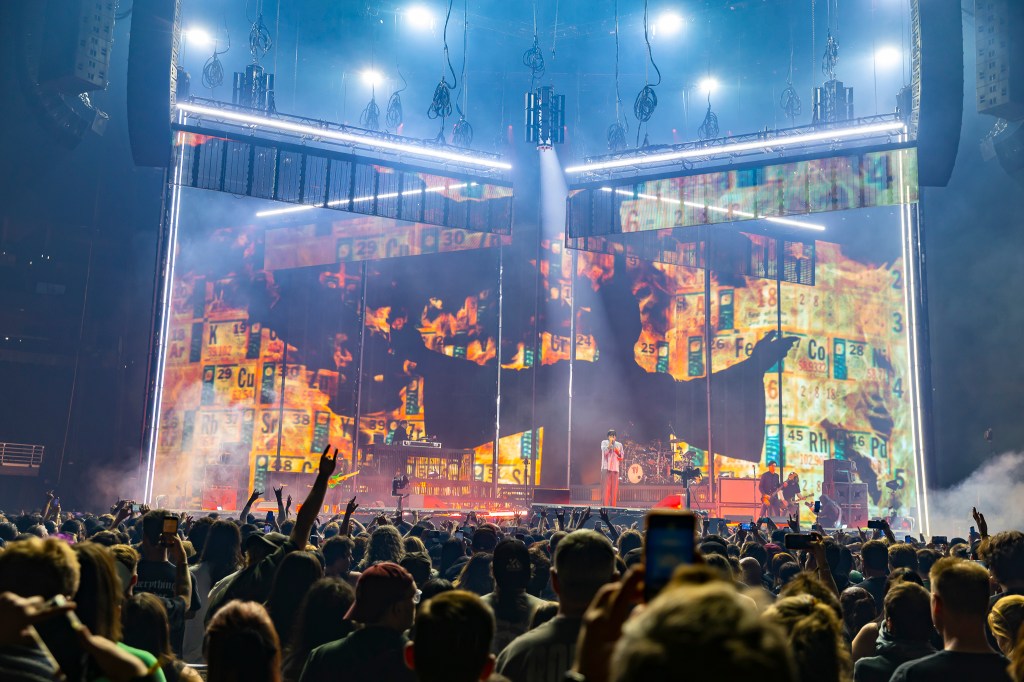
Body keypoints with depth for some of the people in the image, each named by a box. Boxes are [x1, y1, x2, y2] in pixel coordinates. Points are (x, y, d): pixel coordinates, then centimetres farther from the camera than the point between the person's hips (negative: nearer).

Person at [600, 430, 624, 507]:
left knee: (614, 488, 0)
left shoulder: (619, 445, 14)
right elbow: (605, 452, -10)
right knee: (606, 487, -8)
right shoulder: (604, 442, 7)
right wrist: (610, 443, -16)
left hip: (615, 469, 3)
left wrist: (618, 452, -8)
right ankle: (605, 505, -9)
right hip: (606, 468, -3)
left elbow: (621, 457, 11)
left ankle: (613, 506, 4)